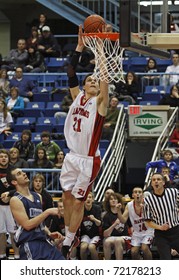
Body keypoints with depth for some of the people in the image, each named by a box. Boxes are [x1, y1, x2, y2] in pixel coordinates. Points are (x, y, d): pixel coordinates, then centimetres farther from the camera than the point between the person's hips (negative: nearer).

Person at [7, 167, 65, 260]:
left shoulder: (38, 196, 15)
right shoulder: (15, 200, -8)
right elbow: (27, 225, -17)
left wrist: (49, 233, 8)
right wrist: (48, 212, -16)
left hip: (44, 241, 7)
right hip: (29, 244, -7)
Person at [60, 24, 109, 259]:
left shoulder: (99, 102, -6)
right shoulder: (77, 96, 8)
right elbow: (71, 72, 0)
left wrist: (100, 48, -22)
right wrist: (81, 45, -6)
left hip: (88, 160, -5)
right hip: (72, 156, 5)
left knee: (78, 201, 0)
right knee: (67, 196, 11)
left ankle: (68, 243, 9)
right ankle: (68, 236, 25)